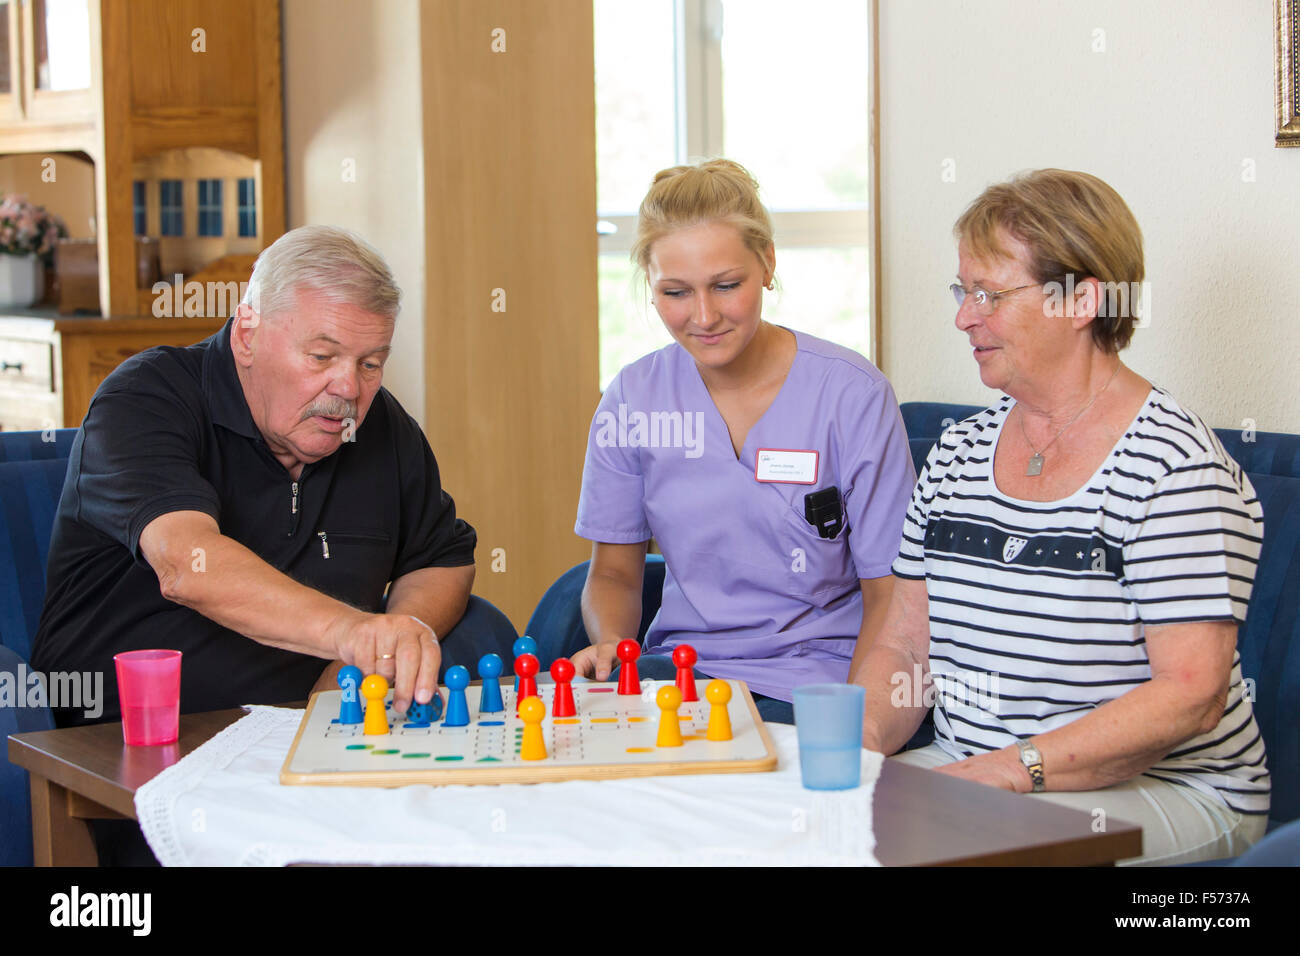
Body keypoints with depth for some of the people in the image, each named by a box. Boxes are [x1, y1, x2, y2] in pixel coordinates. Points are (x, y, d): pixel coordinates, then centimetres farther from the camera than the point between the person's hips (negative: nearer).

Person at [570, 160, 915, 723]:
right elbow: (614, 571, 14)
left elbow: (889, 591, -3)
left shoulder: (852, 394, -7)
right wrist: (610, 645, -10)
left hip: (812, 674, -3)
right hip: (677, 664, 4)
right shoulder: (633, 400, 3)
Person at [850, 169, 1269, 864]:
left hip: (1165, 788, -6)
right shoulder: (956, 455, 10)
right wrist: (857, 739, -9)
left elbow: (1192, 695, -18)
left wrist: (1017, 769, -24)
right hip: (968, 770, 6)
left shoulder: (1174, 467, -12)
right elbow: (902, 645, 12)